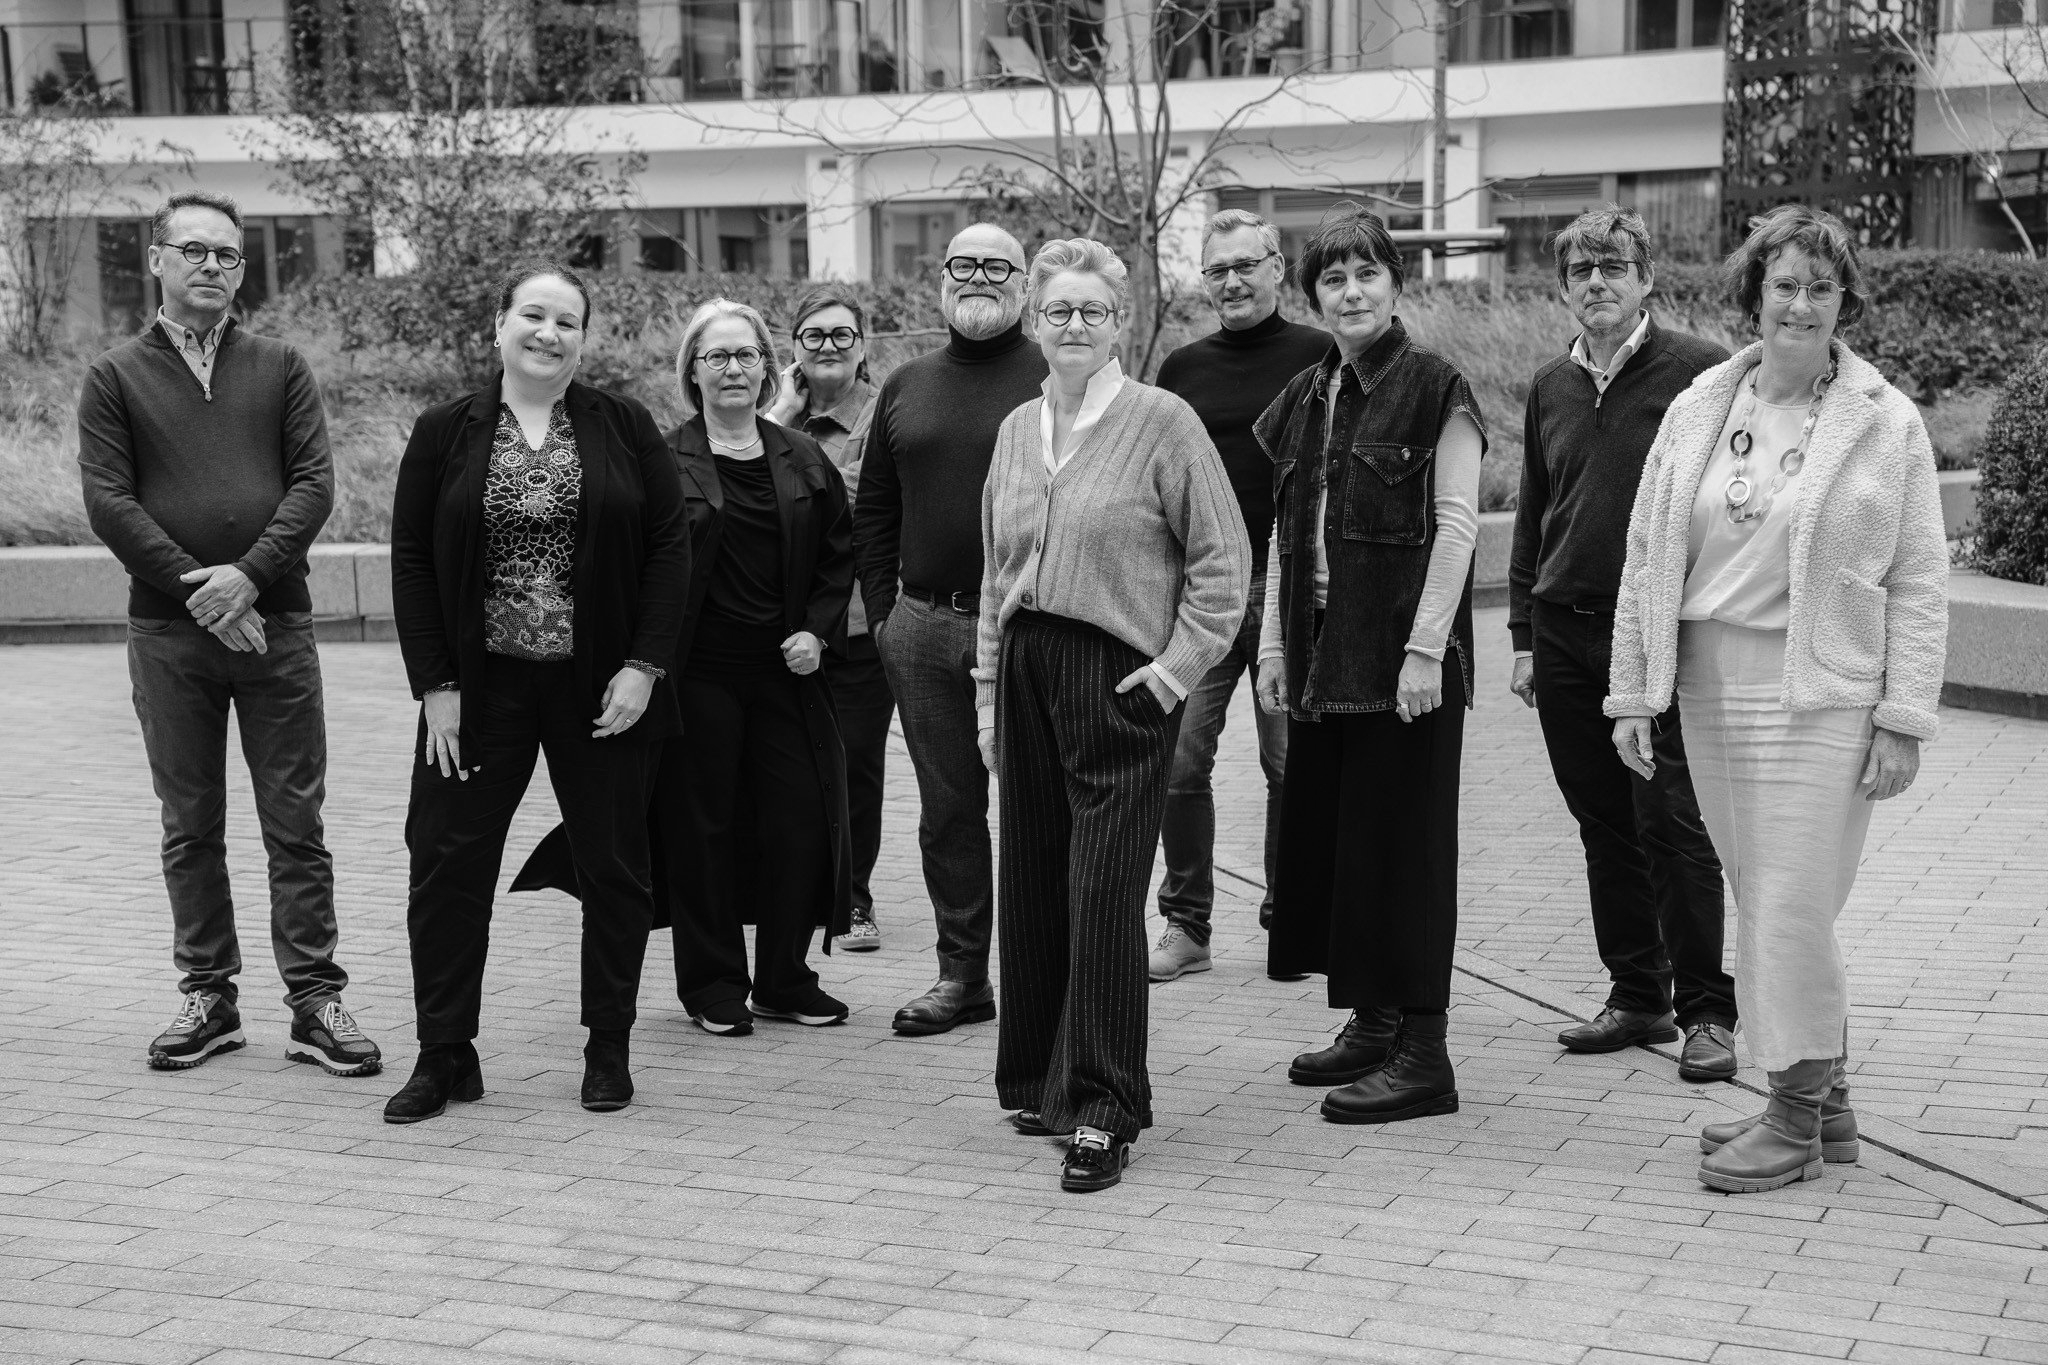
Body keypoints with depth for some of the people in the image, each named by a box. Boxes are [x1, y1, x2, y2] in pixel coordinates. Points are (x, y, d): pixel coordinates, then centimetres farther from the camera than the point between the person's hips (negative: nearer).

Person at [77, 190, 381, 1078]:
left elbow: (313, 481, -1)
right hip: (167, 631, 0)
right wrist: (197, 589, -13)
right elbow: (108, 502, -3)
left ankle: (314, 1002, 5)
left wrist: (249, 576, -15)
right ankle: (209, 998, 17)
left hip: (274, 622, 0)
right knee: (190, 829, 7)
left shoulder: (281, 369, 9)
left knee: (296, 824, 1)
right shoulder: (115, 378, 6)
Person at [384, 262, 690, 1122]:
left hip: (604, 692, 0)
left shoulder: (625, 428, 1)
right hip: (480, 688, 0)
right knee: (446, 860, -1)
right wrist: (435, 684, -6)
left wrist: (644, 665, -10)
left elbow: (669, 546, -1)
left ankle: (609, 1050, 20)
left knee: (614, 865, 6)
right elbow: (412, 561, 1)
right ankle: (444, 1054, 10)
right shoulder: (444, 434, 3)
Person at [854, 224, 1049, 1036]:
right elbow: (874, 508, 17)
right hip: (924, 627, 5)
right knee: (947, 809, 10)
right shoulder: (905, 388, 13)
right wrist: (882, 611, 9)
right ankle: (961, 977, 19)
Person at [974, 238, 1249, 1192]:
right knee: (1033, 885, 9)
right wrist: (990, 689, 15)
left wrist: (1182, 661, -10)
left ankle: (1104, 1109, -2)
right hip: (1027, 671, 6)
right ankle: (1039, 1080, 23)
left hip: (1119, 676, -6)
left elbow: (1223, 556, -5)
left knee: (1104, 890, -8)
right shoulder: (1018, 430, 14)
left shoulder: (1161, 422, -5)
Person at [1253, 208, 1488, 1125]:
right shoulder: (1305, 399, 14)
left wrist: (1424, 649, -17)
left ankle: (1422, 1051, 0)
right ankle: (1370, 1023, 20)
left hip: (1403, 648, -7)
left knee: (1403, 841, -5)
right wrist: (1274, 645, 11)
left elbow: (1456, 524, -11)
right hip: (1323, 651, 7)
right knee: (1326, 832, 9)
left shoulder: (1435, 388, -6)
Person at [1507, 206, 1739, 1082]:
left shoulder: (1698, 373, -5)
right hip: (1566, 633, 6)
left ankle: (1707, 1010, 5)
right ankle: (1637, 995, 22)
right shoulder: (1550, 388, 13)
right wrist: (1525, 635, 14)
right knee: (1604, 826, 11)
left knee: (1674, 827, -5)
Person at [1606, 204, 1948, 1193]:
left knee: (1791, 904, -5)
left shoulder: (1888, 425, -2)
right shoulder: (1697, 411, 7)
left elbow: (1918, 583, -3)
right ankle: (1827, 1100, 24)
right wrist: (1632, 694, 6)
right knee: (1761, 900, 10)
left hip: (1820, 694, -4)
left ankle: (1798, 1118, 9)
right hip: (1711, 686, 5)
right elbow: (1645, 557, 10)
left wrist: (1903, 720, -9)